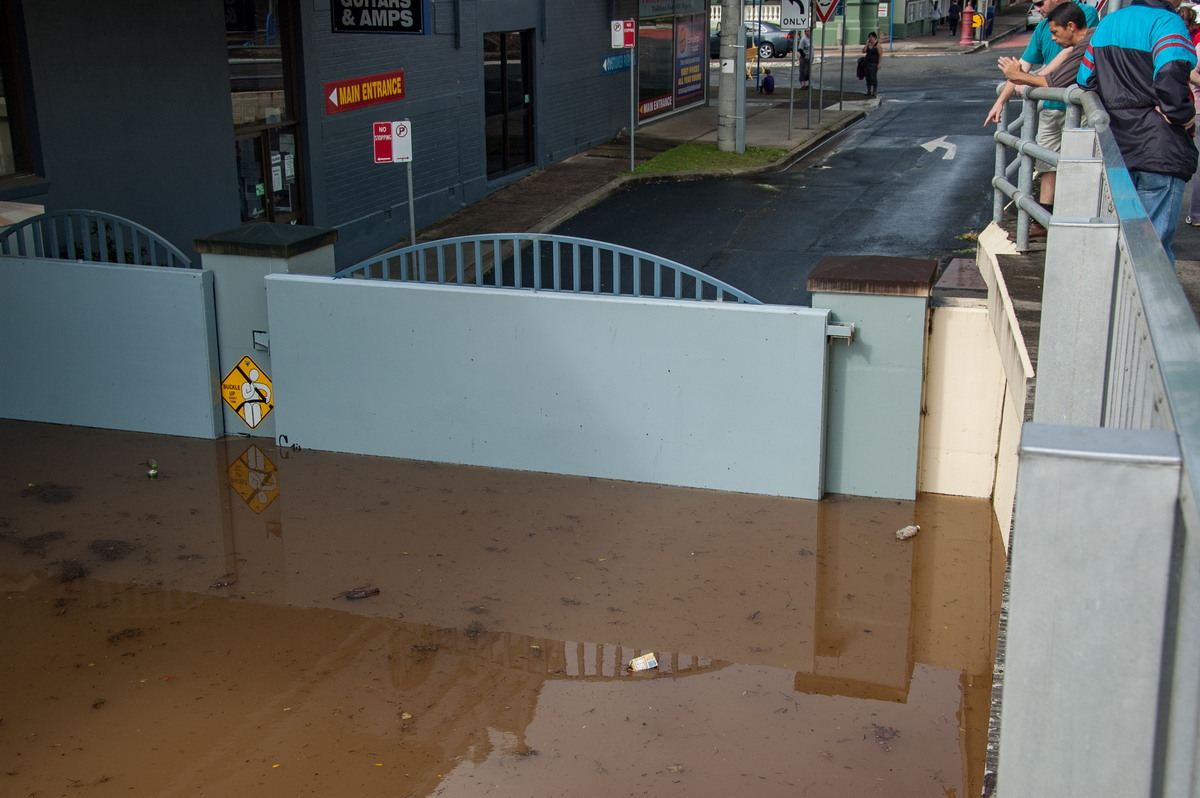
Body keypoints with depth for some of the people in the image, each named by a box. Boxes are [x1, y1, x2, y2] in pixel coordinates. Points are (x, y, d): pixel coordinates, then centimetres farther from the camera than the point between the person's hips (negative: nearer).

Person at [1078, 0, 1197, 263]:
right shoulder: (1167, 21, -13)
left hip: (1114, 143, 7)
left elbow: (1085, 80, 15)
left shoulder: (1107, 23, 12)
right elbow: (1170, 76, -28)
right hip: (1160, 149, -7)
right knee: (1155, 241, -3)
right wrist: (1184, 116, -15)